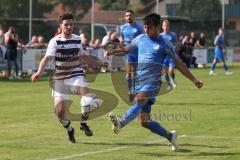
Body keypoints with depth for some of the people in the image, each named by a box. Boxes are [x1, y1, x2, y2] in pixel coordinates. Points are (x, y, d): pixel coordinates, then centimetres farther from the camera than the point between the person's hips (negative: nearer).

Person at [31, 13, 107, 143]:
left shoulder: (77, 39, 7)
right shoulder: (55, 41, -8)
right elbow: (47, 58, -23)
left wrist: (99, 64, 31)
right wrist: (39, 72, -41)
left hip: (76, 75, 2)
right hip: (60, 79, -2)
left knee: (86, 92, -29)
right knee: (60, 111, -8)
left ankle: (83, 123, -5)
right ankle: (69, 130, 25)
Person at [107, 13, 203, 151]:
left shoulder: (165, 44, 3)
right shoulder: (141, 39, 15)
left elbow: (179, 64, 7)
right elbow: (125, 50, 25)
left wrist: (194, 80, 4)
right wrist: (110, 53, 5)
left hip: (152, 82, -5)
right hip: (139, 82, 5)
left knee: (139, 101, -35)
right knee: (145, 121, 3)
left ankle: (120, 124, -55)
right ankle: (170, 136, 19)